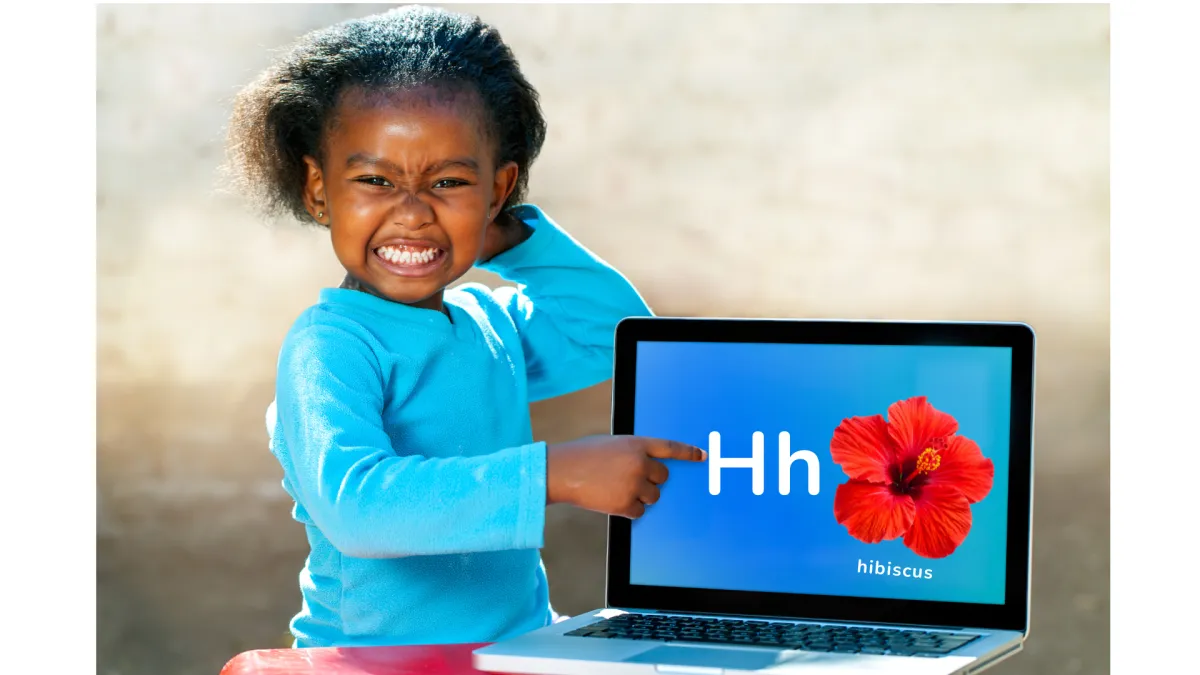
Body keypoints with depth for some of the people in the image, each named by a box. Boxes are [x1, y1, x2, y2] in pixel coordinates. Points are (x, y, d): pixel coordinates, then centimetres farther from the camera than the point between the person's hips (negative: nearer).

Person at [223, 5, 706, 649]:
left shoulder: (491, 324, 9)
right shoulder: (328, 348, -13)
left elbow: (620, 328, 24)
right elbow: (352, 504, -29)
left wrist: (510, 236, 11)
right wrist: (556, 473, -32)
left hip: (521, 646, 6)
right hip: (375, 662, -6)